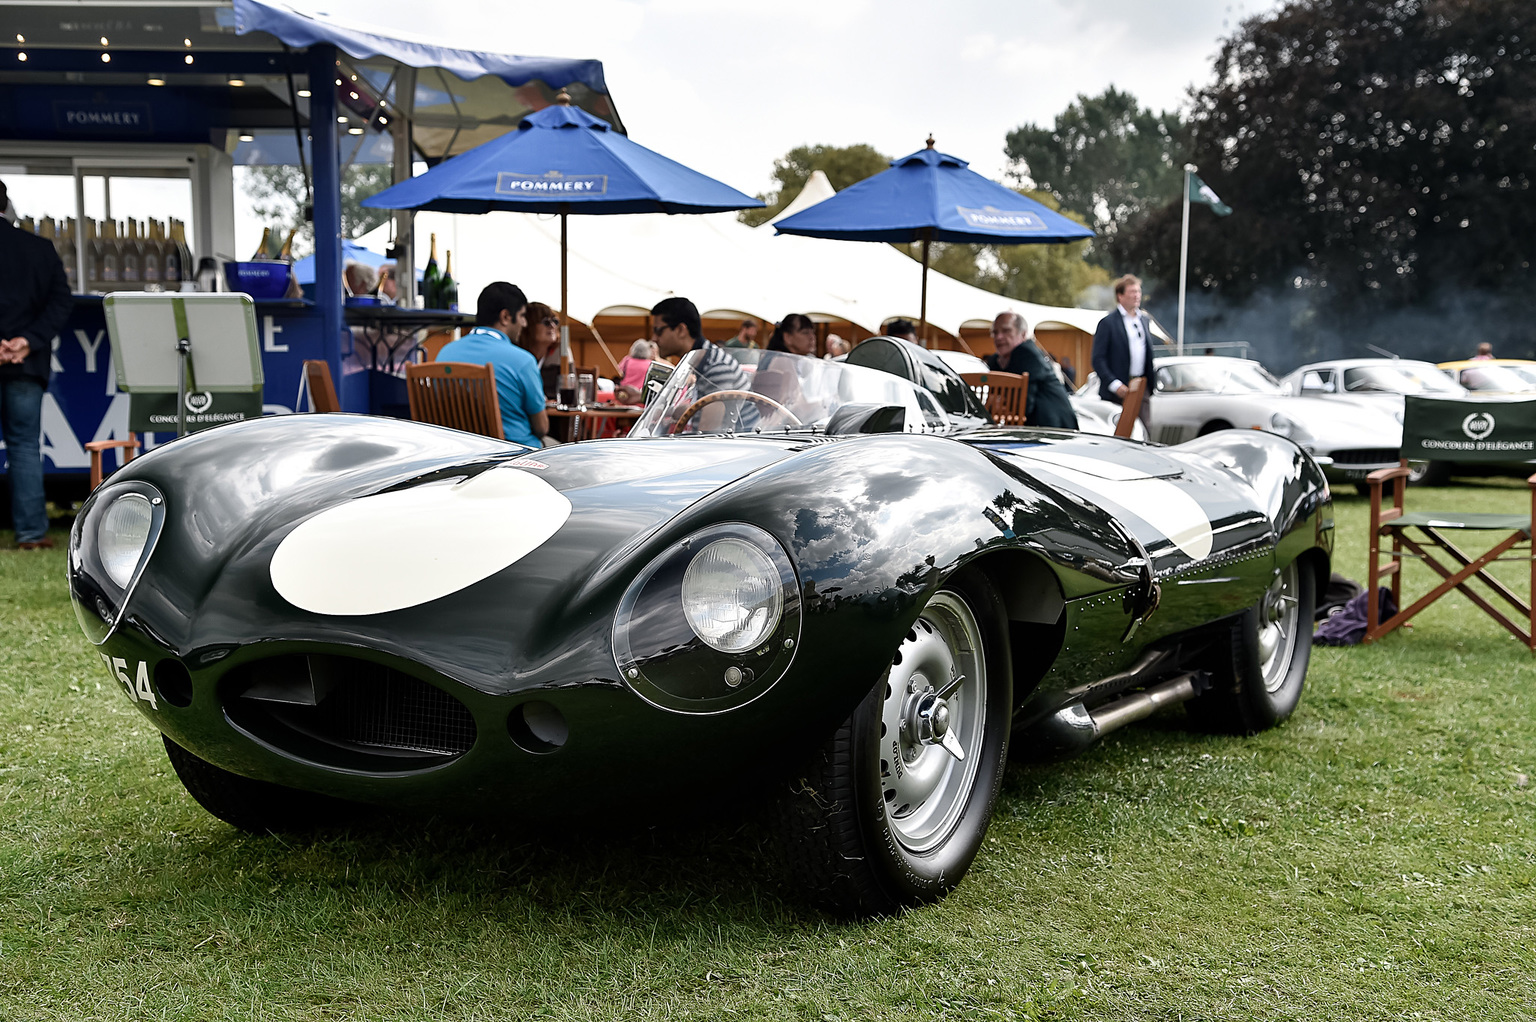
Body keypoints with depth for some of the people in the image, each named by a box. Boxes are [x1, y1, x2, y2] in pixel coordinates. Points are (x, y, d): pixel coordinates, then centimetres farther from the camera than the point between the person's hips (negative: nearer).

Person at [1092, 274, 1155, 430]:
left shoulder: (1145, 320, 16)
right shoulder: (1107, 323, -6)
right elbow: (1098, 359, -10)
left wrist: (1150, 385, 13)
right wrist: (1115, 385, -18)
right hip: (1118, 390, -6)